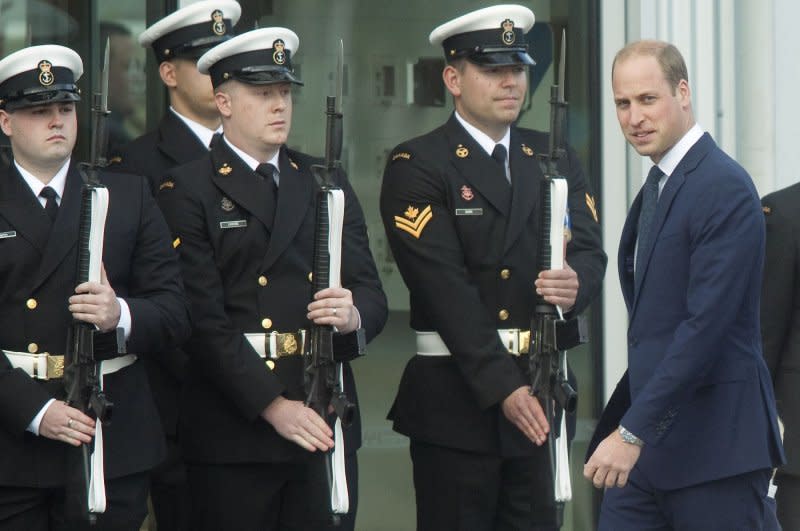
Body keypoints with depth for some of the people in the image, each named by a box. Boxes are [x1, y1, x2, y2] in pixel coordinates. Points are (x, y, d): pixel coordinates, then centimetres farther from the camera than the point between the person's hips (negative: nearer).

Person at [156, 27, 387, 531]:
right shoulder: (187, 191, -1)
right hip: (233, 431, -4)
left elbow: (372, 294, 10)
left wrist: (354, 315, -14)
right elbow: (203, 318, -10)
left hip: (325, 421, 4)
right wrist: (271, 404, -17)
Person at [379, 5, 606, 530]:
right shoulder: (416, 166, -3)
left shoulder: (555, 160, 15)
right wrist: (501, 387, -19)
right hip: (456, 401, -4)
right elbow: (446, 289, -11)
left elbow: (590, 253, 3)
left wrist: (575, 283, -22)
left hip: (540, 398, 4)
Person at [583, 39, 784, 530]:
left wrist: (632, 431, -23)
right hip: (649, 440, 8)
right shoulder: (658, 187, 17)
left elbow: (706, 323, -21)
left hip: (714, 443, -8)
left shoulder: (724, 187, -13)